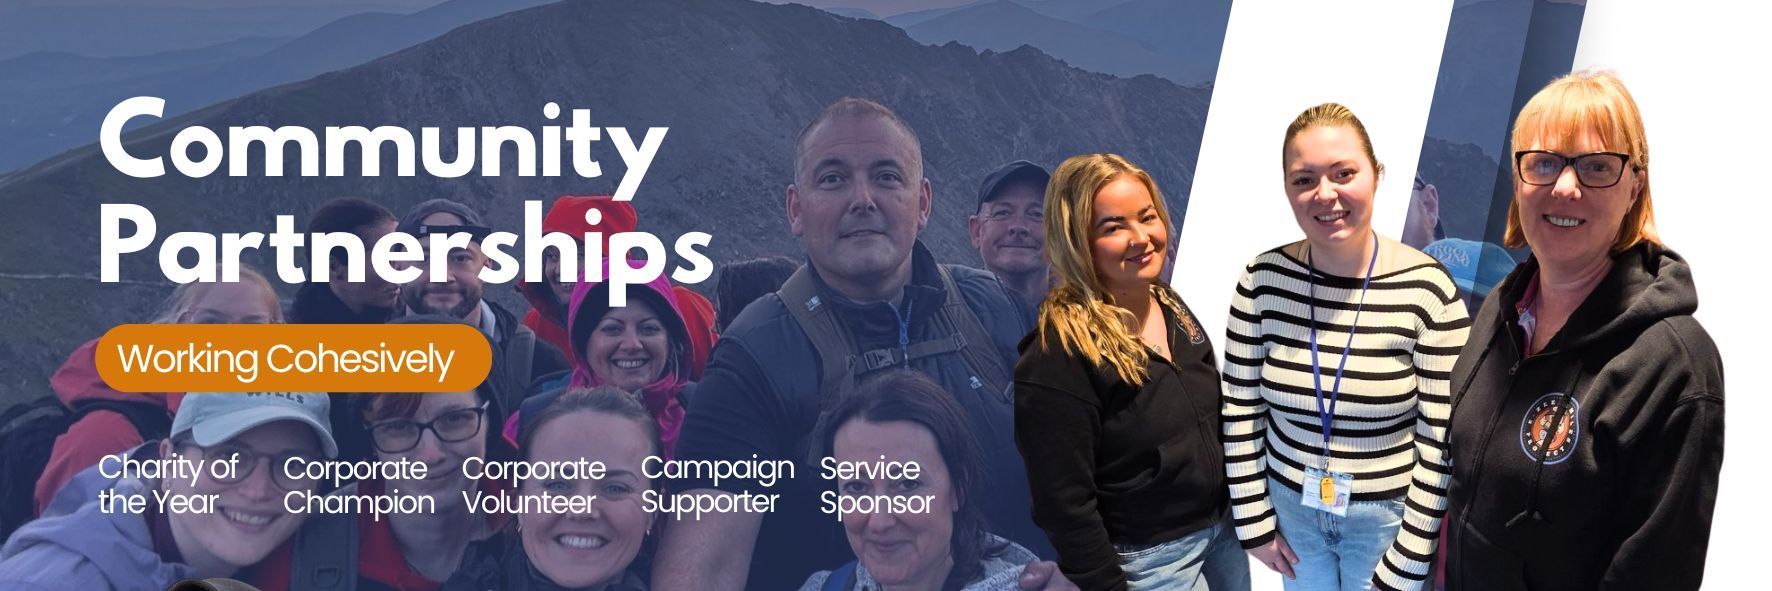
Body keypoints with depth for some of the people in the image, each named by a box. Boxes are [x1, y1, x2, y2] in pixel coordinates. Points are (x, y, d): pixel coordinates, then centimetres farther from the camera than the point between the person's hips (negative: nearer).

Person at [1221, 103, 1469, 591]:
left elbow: (1440, 444, -14)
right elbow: (1240, 412, -2)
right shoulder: (1263, 281, -9)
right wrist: (1255, 524, -1)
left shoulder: (1427, 291, -17)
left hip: (1386, 515, -2)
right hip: (1290, 504, 3)